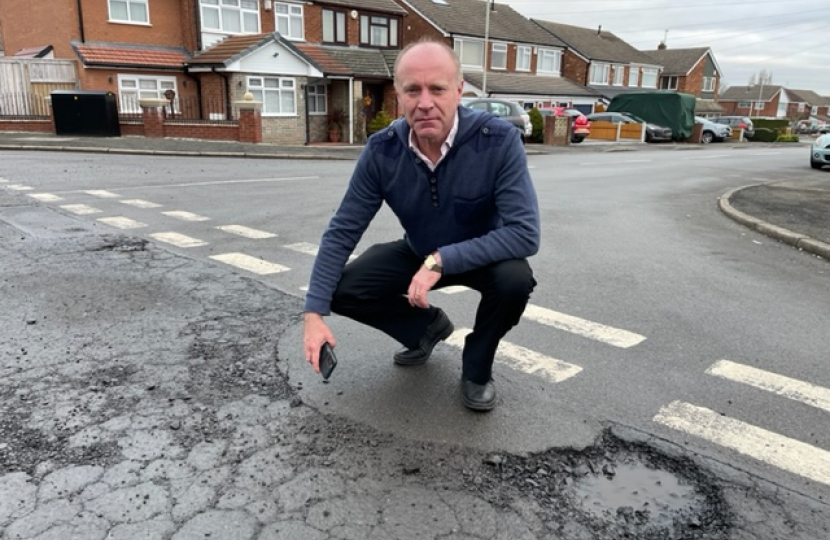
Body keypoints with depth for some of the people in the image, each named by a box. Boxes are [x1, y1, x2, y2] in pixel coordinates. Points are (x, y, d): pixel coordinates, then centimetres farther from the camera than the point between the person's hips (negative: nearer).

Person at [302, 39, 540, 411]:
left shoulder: (499, 140, -30)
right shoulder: (382, 150, -21)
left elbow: (525, 233, -33)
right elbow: (341, 232, -15)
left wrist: (442, 261, -40)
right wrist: (314, 313, -22)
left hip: (483, 256, -2)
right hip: (419, 254, 3)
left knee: (515, 279, -35)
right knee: (342, 290, -13)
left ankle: (476, 366, -2)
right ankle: (429, 326, 15)